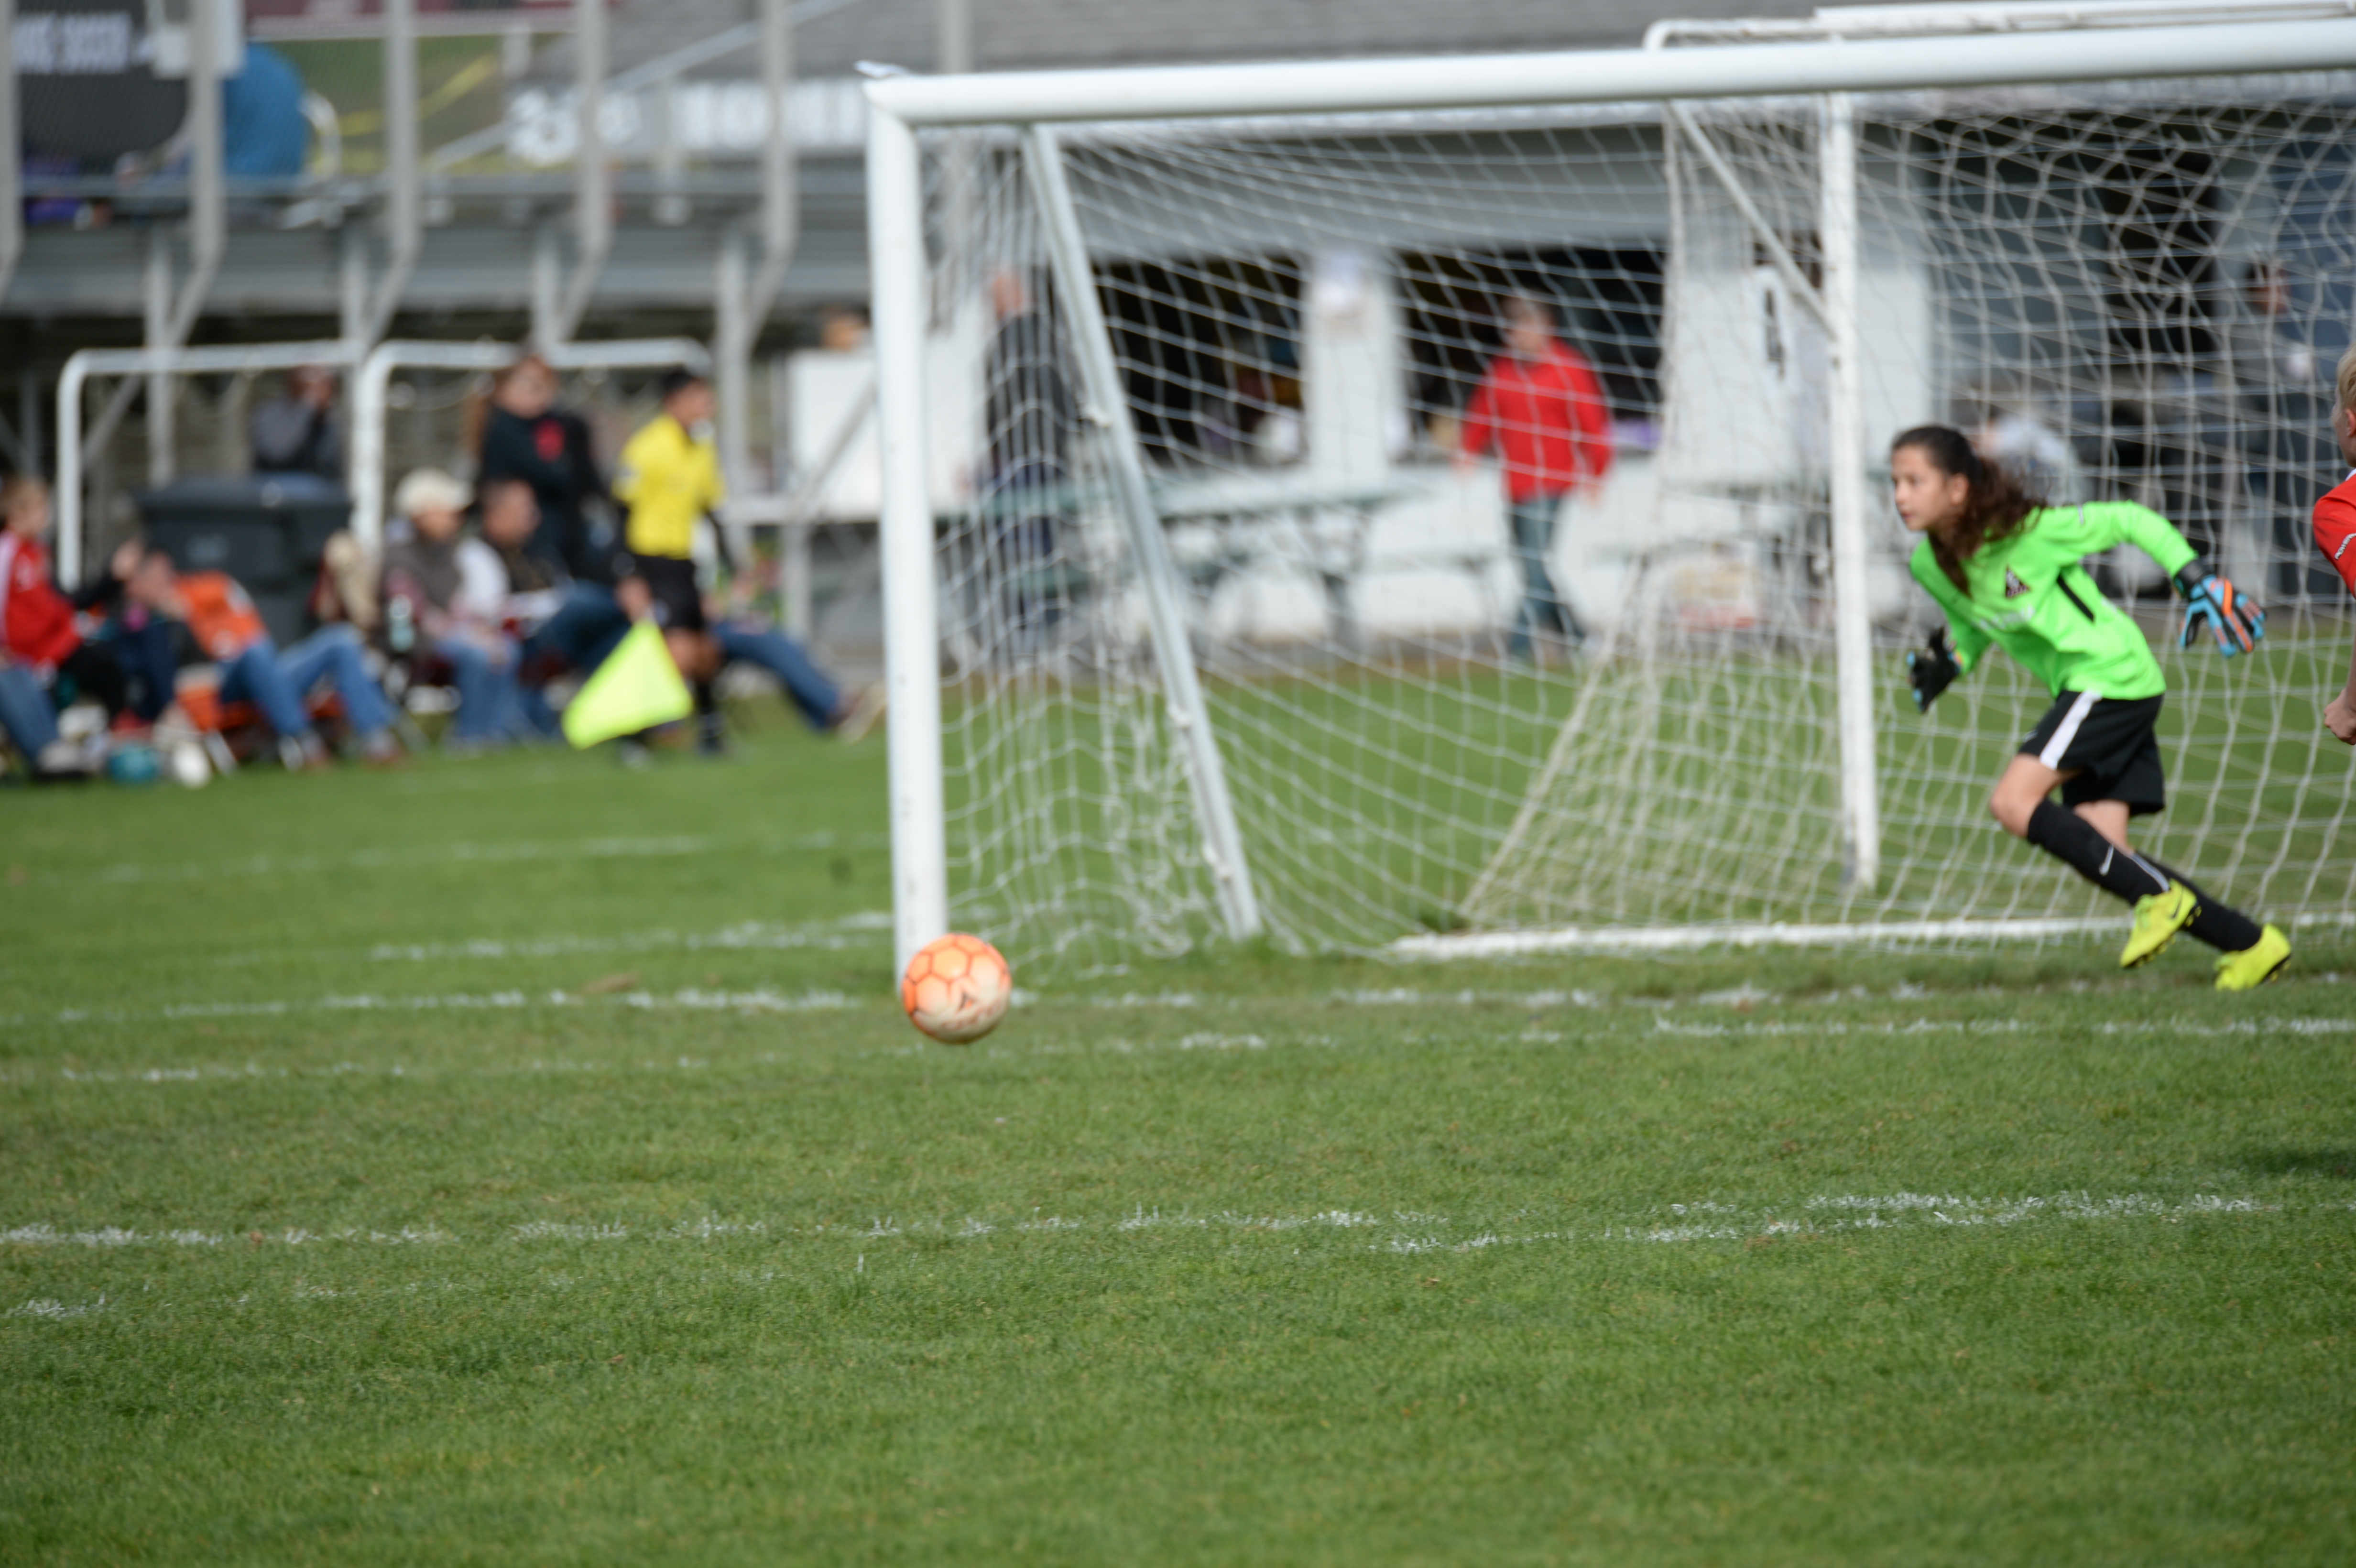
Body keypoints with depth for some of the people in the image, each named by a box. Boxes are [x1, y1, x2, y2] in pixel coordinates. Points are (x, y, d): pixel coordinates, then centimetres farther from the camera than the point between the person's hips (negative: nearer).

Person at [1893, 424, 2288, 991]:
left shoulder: (2028, 533, -20)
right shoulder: (1931, 567, 1)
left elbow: (2132, 521, -8)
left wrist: (2198, 581, -11)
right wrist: (1949, 666, 0)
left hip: (2112, 675, -8)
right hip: (2081, 692, 8)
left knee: (2014, 802, -20)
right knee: (2104, 856, -1)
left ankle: (2161, 898, -13)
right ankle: (2251, 945, 8)